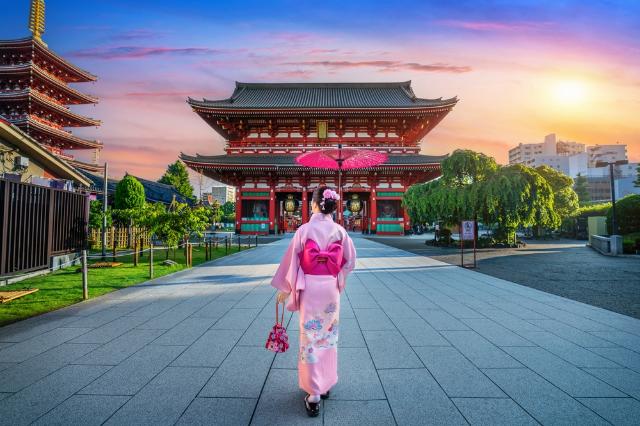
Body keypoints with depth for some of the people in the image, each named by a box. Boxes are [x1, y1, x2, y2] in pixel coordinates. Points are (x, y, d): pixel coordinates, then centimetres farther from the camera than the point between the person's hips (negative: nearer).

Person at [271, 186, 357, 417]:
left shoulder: (305, 229, -11)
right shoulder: (340, 231, -1)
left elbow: (291, 260, -7)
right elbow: (350, 260, 4)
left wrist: (284, 288, 3)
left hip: (309, 288, -3)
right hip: (331, 289, 3)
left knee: (311, 338, 4)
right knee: (329, 336, 17)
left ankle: (314, 395, 7)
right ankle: (326, 385, 30)